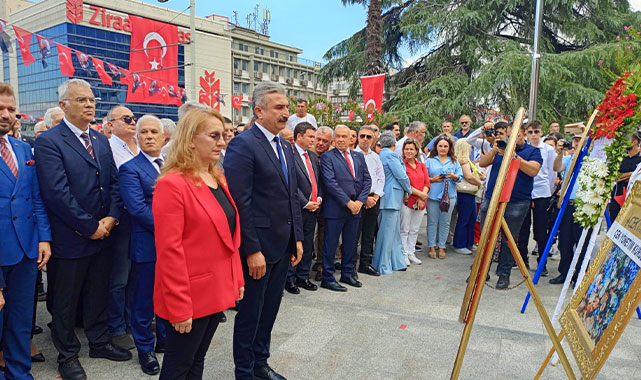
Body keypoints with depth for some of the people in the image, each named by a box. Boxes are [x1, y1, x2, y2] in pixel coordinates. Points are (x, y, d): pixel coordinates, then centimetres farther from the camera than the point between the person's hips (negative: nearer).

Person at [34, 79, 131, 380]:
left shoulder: (100, 140, 9)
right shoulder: (49, 141, -13)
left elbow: (114, 182, 7)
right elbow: (57, 193, -21)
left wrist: (111, 217, -7)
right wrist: (89, 227, -17)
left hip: (102, 234, 6)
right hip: (69, 238, -6)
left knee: (98, 293, 19)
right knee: (65, 300, 12)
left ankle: (99, 342, 37)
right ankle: (67, 355, 30)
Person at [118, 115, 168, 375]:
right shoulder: (130, 169, -7)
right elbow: (138, 208, -17)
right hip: (147, 245, -5)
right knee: (144, 300, 9)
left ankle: (166, 340, 35)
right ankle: (145, 349, 27)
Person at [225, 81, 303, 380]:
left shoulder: (285, 146, 11)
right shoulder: (243, 145, -15)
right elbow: (240, 203, -19)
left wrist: (298, 238, 12)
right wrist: (252, 251, -20)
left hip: (284, 245, 8)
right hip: (258, 247, -8)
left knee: (270, 309, 20)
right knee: (250, 312, 9)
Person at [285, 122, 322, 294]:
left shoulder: (313, 156, 15)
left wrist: (319, 198, 2)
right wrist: (305, 203, -14)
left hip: (313, 208, 7)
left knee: (307, 245, 14)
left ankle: (303, 277, 26)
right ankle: (289, 279, 16)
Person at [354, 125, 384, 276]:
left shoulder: (375, 157, 15)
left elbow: (381, 178, 13)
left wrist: (376, 196, -2)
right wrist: (364, 198, -11)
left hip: (374, 199, 6)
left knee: (369, 234, 10)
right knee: (354, 233, -2)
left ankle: (365, 264, 20)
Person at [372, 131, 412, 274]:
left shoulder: (381, 155, 13)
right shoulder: (391, 155, -13)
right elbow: (401, 176, -12)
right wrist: (409, 189, 5)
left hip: (386, 197, 9)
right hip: (392, 197, -9)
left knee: (395, 232, 16)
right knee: (388, 232, -3)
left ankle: (397, 262, 25)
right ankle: (383, 266, 4)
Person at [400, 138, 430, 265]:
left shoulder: (422, 165, 13)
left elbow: (427, 183, 7)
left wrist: (422, 198, -8)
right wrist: (419, 193, -14)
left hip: (421, 203, 6)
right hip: (406, 201, -5)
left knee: (414, 230, 11)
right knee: (404, 230, 0)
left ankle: (411, 253, 20)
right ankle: (404, 255, 9)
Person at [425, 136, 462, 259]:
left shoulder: (454, 162, 13)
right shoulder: (429, 161, 9)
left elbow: (460, 176, 6)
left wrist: (454, 176, -14)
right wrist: (432, 180, -12)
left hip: (449, 196, 1)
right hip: (432, 195, -1)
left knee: (445, 222, 4)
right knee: (432, 222, 0)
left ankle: (441, 247, 14)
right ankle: (432, 247, 9)